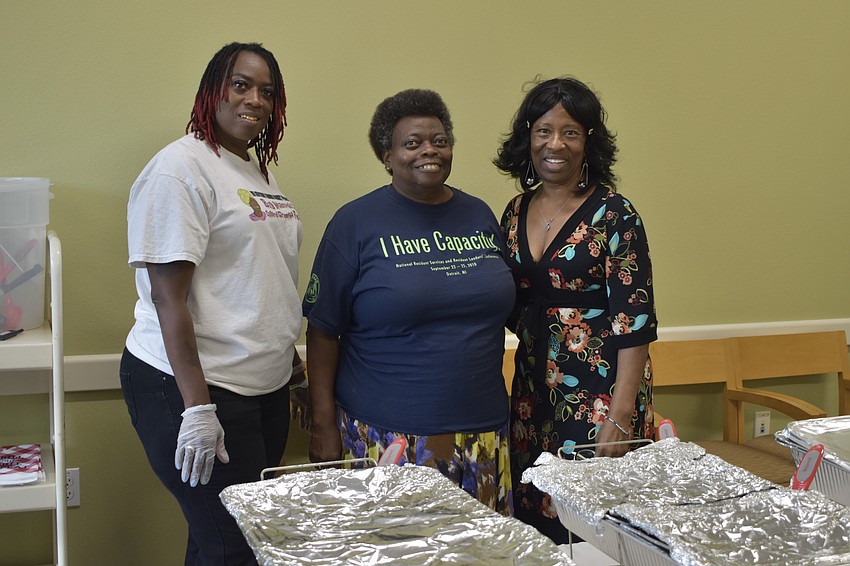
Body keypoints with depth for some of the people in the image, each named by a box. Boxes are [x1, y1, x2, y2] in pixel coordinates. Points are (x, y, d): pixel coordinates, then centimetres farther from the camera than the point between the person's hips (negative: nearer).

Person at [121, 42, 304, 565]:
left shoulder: (260, 171, 15)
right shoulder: (181, 168, -12)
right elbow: (168, 297, -17)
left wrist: (290, 360, 23)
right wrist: (197, 408, -21)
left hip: (266, 386, 9)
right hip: (196, 385, -8)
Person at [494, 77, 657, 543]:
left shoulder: (613, 215, -9)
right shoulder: (515, 213, 8)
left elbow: (634, 323, -13)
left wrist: (621, 416, -18)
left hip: (599, 392, -5)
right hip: (533, 392, 5)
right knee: (534, 520, 10)